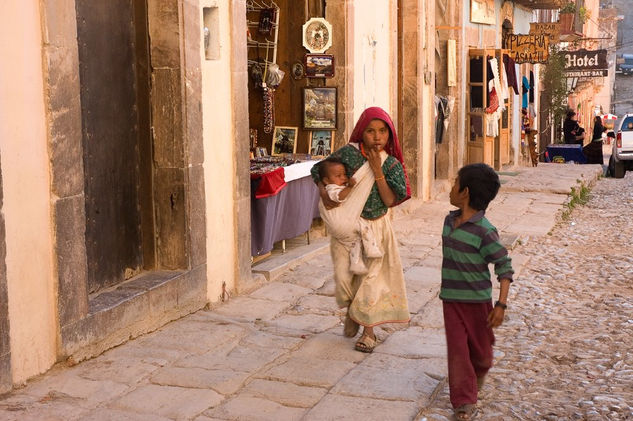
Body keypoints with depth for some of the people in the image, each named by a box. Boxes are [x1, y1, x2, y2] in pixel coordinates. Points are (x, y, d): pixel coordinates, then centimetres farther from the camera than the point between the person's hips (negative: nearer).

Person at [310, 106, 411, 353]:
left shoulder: (392, 164, -7)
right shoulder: (348, 153, -9)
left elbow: (390, 200, -16)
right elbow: (319, 171, 0)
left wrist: (377, 171, -22)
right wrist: (324, 193, -17)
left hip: (375, 227, 0)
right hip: (346, 225, 0)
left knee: (370, 275, 2)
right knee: (344, 275, -6)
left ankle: (369, 331, 19)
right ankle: (351, 312, 28)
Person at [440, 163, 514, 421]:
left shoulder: (484, 231, -20)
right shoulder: (449, 221, 2)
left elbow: (504, 266, -17)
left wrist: (501, 304, -22)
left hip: (477, 300, -4)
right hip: (451, 299, 5)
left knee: (479, 349, 14)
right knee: (457, 349, -2)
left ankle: (477, 378, 45)